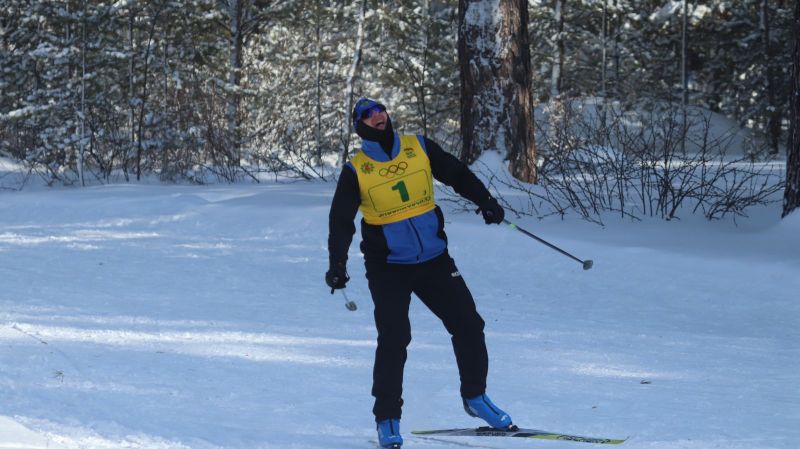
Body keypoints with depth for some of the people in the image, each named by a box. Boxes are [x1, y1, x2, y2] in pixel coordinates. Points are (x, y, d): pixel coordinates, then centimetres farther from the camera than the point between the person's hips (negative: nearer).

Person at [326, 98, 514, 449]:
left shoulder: (420, 149, -1)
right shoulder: (356, 171, -7)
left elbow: (457, 175, 8)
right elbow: (341, 221, -7)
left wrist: (485, 201, -7)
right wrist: (337, 264, -19)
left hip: (434, 260, 3)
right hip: (388, 268, -3)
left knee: (468, 326, 0)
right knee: (394, 339, -13)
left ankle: (475, 396, 20)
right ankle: (387, 420, -2)